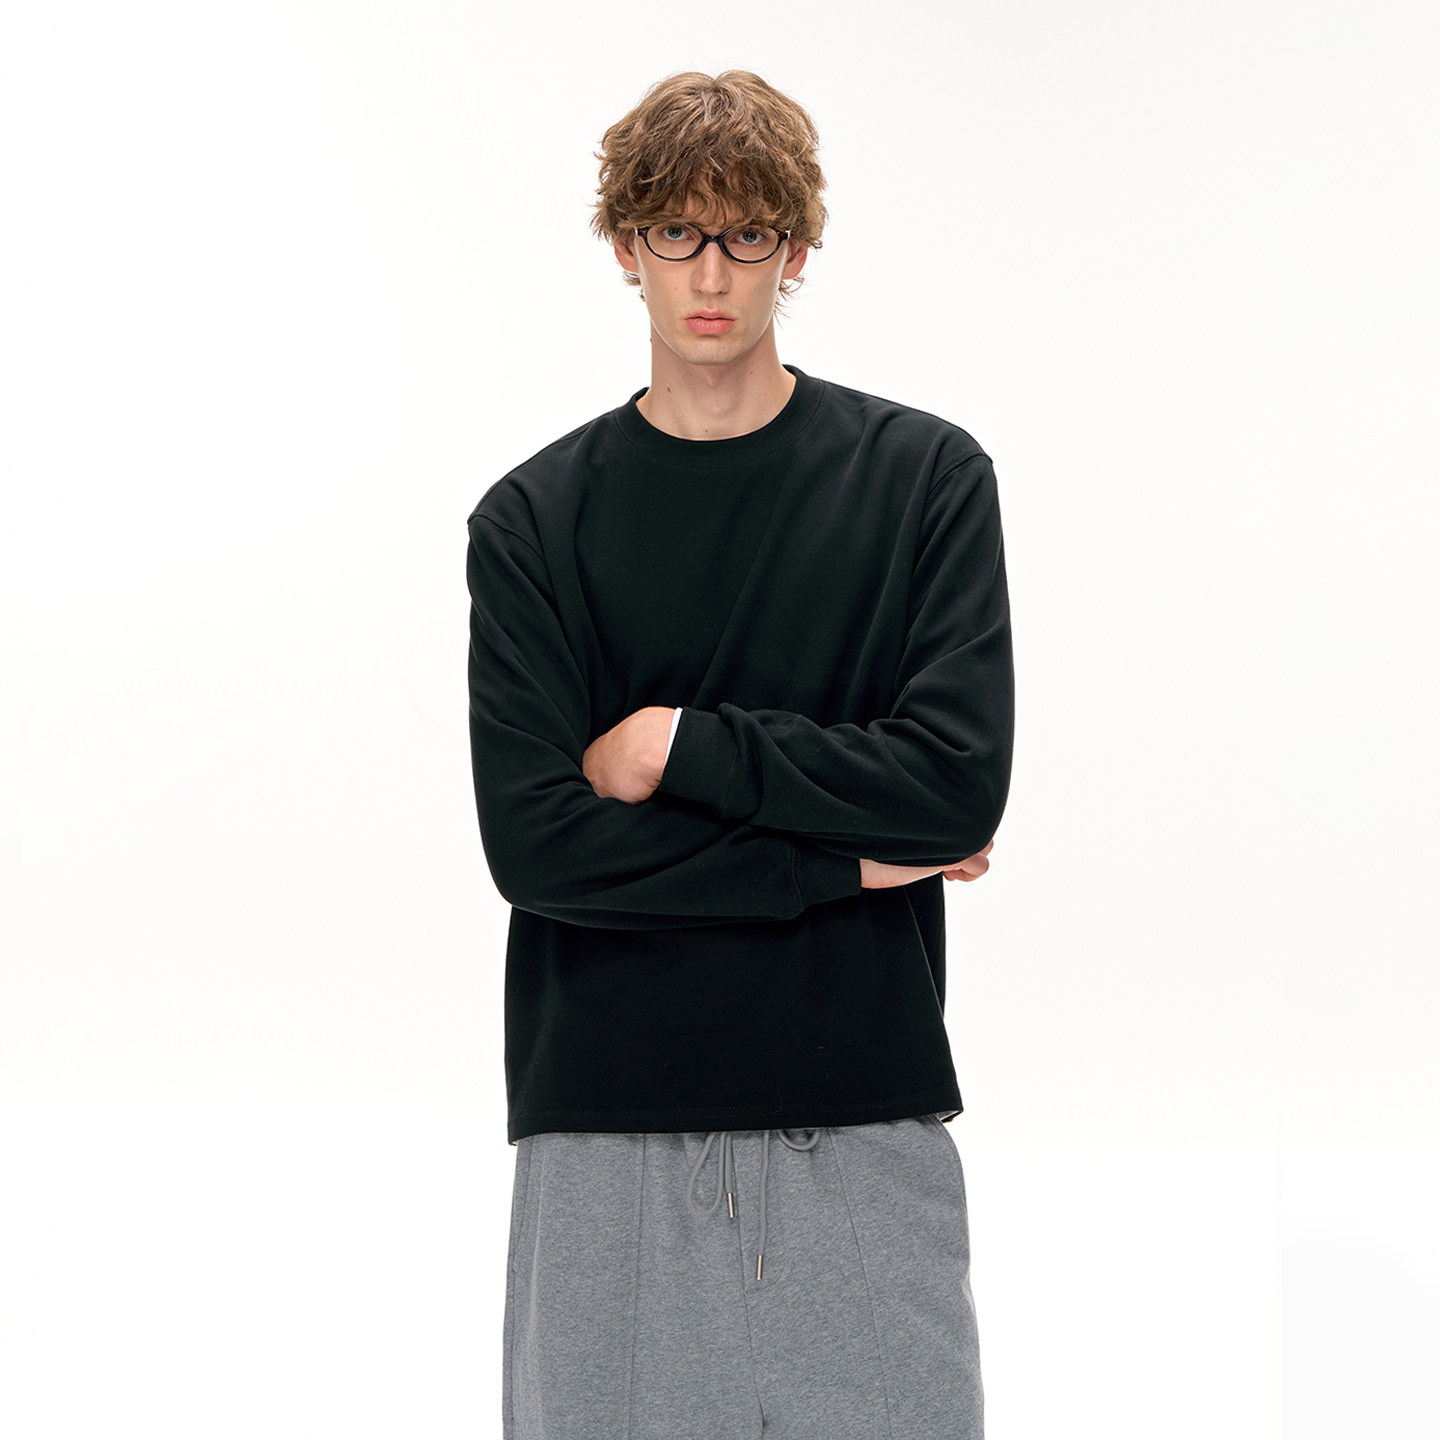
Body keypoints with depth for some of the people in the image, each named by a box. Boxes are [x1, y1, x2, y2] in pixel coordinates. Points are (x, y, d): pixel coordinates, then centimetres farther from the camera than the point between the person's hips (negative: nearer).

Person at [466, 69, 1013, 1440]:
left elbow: (958, 783, -8)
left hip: (867, 1120, 0)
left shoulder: (927, 478, 4)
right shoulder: (535, 518, 5)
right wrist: (845, 859, -9)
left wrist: (677, 747, -8)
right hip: (606, 1130, 1)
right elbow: (534, 839, -7)